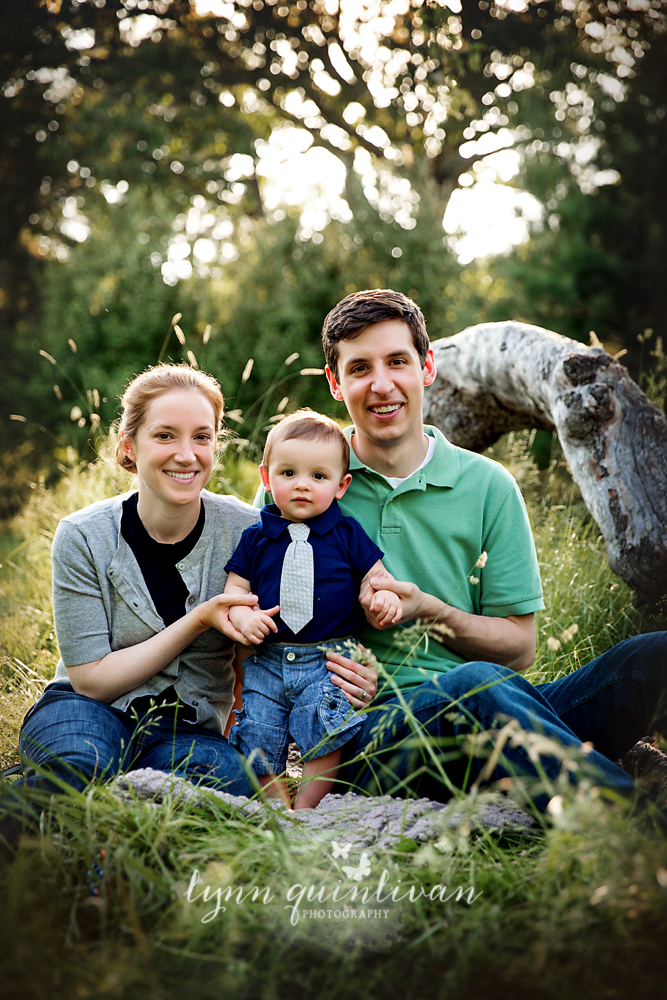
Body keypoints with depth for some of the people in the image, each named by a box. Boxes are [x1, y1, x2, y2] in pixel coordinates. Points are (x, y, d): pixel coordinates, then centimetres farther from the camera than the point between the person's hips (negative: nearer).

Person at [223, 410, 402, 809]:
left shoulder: (348, 534, 3)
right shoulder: (256, 538, 6)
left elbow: (373, 576, 6)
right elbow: (235, 588, 9)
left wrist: (384, 597, -16)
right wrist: (245, 616, -11)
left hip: (330, 662, -2)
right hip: (267, 663, 2)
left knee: (323, 733, -14)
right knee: (258, 737, -1)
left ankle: (307, 806, 4)